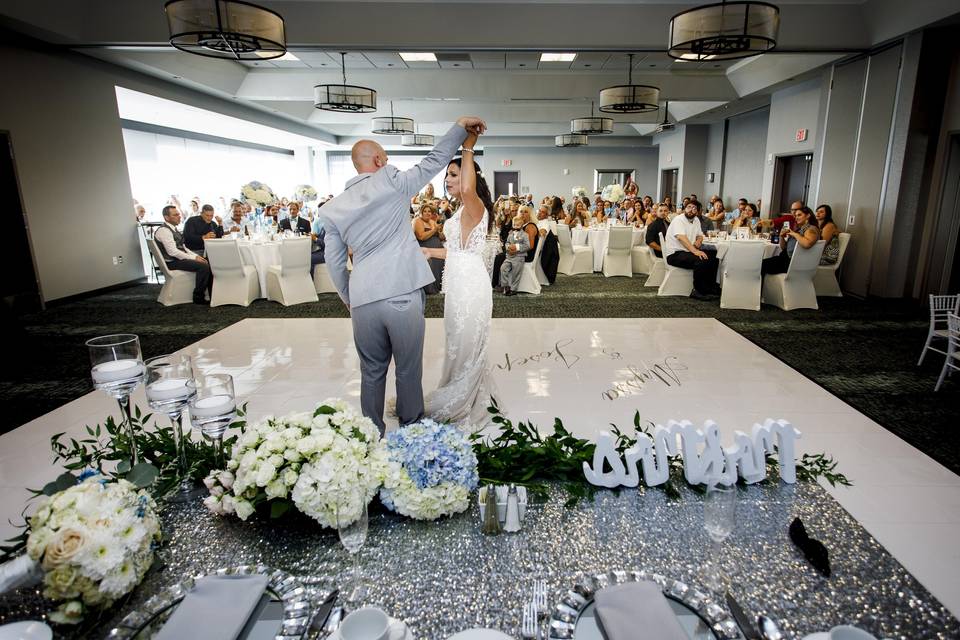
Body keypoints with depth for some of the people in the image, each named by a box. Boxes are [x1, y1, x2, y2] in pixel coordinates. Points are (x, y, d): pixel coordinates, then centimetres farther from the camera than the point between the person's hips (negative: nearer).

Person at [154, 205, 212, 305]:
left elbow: (182, 247, 19)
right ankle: (198, 297, -16)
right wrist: (194, 258, -21)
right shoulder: (163, 230, -15)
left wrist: (196, 255, 3)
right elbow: (173, 252, -23)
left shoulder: (173, 229, 16)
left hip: (180, 258, 10)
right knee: (203, 266, -25)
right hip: (172, 262, -10)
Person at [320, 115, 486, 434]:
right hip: (402, 294, -3)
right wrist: (460, 126, 16)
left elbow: (334, 262, 14)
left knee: (372, 372, 16)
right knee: (409, 369, 12)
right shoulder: (392, 183, 0)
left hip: (363, 300, 4)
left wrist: (348, 298, 25)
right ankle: (411, 429, 28)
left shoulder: (333, 208, 12)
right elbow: (435, 160, 7)